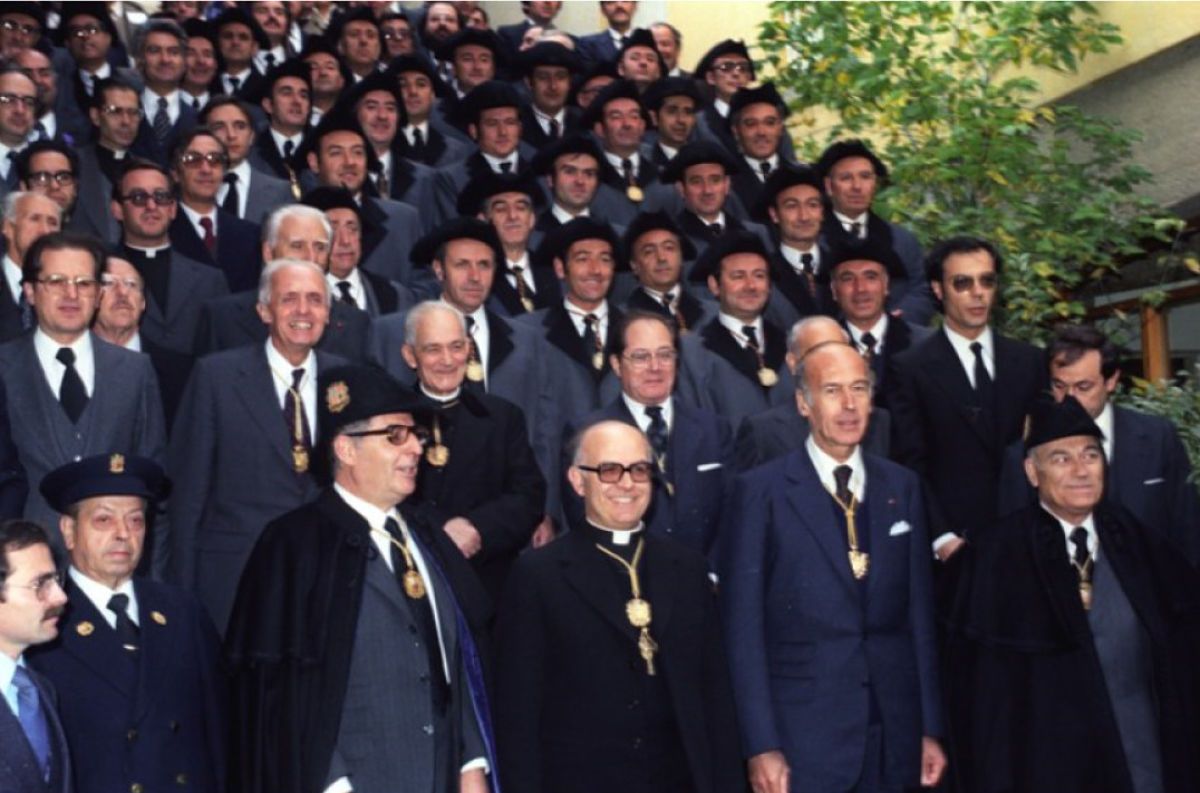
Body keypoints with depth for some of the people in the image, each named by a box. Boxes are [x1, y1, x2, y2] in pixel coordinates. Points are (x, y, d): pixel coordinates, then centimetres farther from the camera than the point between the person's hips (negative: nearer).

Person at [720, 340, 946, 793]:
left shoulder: (903, 487, 8)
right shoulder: (761, 491, -5)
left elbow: (919, 612, 10)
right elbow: (743, 627, -6)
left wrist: (931, 729, 8)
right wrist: (761, 746, -10)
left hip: (894, 738, 4)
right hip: (803, 738, -4)